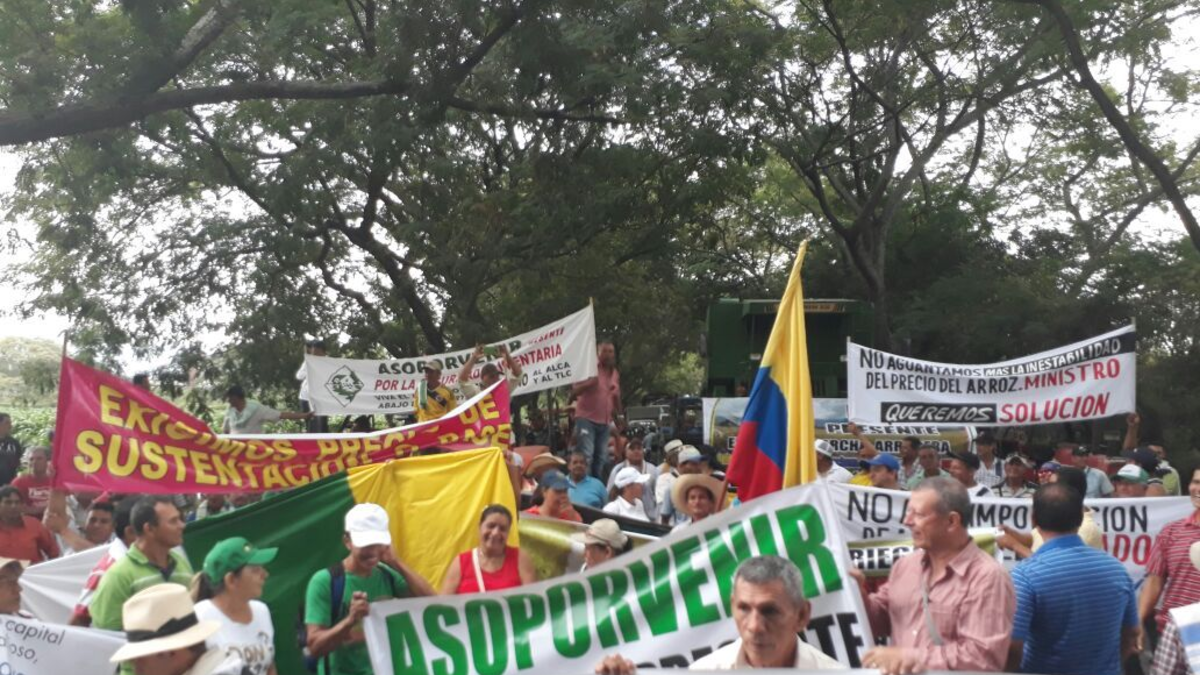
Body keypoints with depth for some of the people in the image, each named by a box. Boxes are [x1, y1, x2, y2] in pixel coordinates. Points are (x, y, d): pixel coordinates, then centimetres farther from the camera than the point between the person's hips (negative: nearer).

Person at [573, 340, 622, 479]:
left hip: (605, 422, 6)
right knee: (585, 456, -14)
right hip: (586, 419, -6)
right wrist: (588, 384, -26)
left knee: (600, 458, 10)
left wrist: (619, 416, 18)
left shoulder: (615, 373, 12)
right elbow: (574, 390, -10)